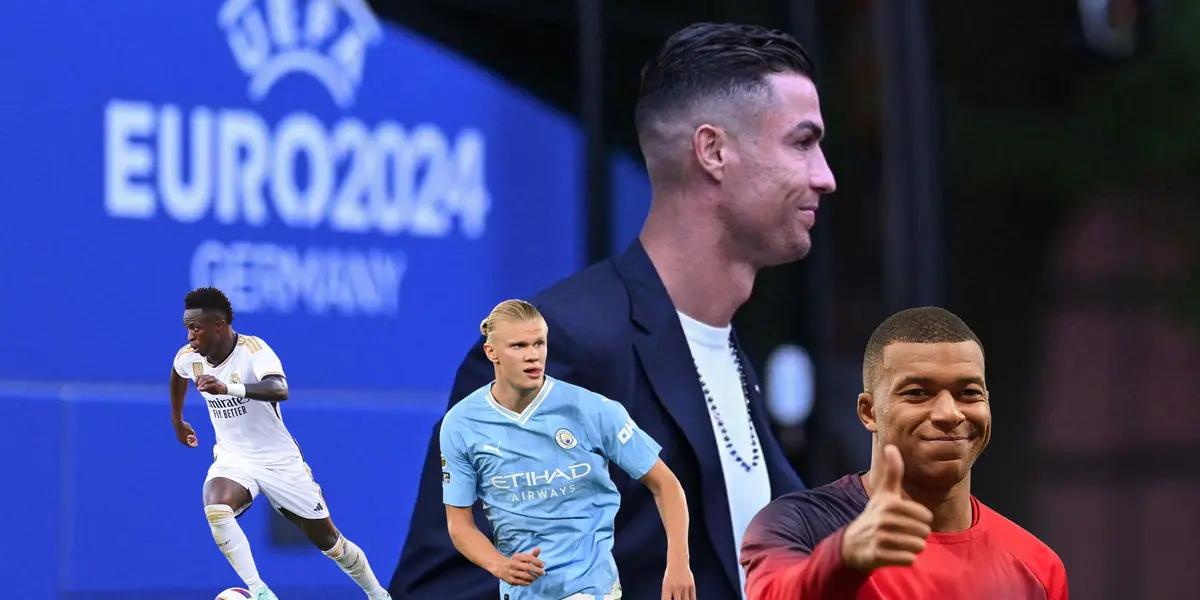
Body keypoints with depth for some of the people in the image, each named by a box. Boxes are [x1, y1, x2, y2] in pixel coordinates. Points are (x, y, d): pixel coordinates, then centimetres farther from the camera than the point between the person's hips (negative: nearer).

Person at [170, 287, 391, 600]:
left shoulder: (253, 349, -24)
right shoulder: (188, 357, -7)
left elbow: (280, 389, -45)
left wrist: (227, 388, -58)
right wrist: (177, 420, 30)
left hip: (279, 461, -3)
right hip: (233, 459, 4)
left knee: (328, 539, 9)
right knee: (215, 509, -32)